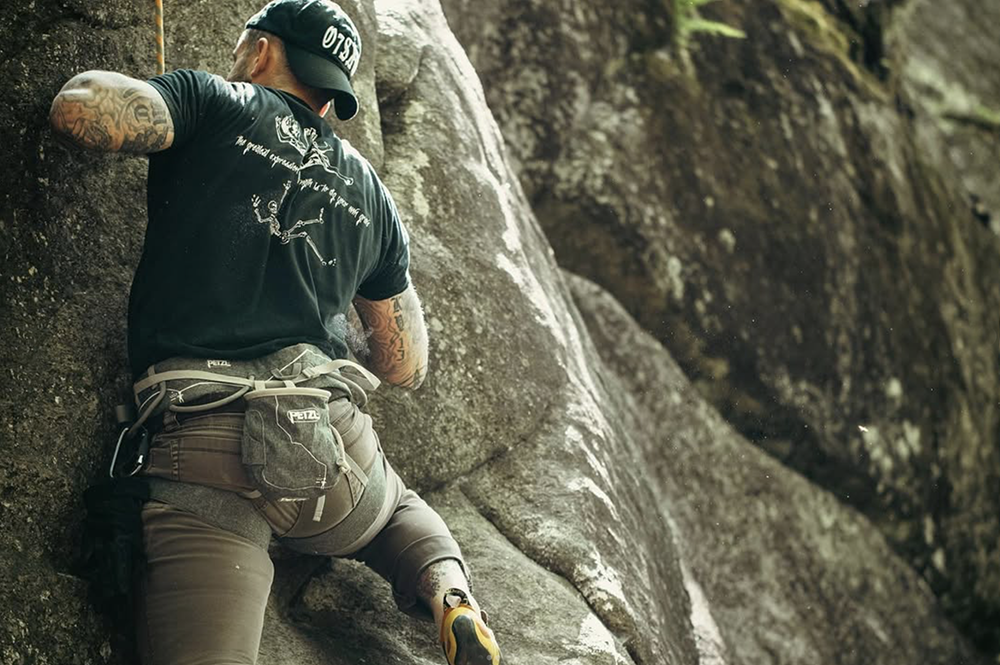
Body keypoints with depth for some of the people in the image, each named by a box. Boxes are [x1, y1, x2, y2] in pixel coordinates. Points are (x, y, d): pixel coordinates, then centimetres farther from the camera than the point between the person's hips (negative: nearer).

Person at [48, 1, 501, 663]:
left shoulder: (215, 101, 7)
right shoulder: (371, 194, 21)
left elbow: (79, 110, -10)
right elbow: (408, 368, 25)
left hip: (203, 453, -5)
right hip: (337, 450, 5)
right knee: (401, 510, 37)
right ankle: (450, 595, 5)